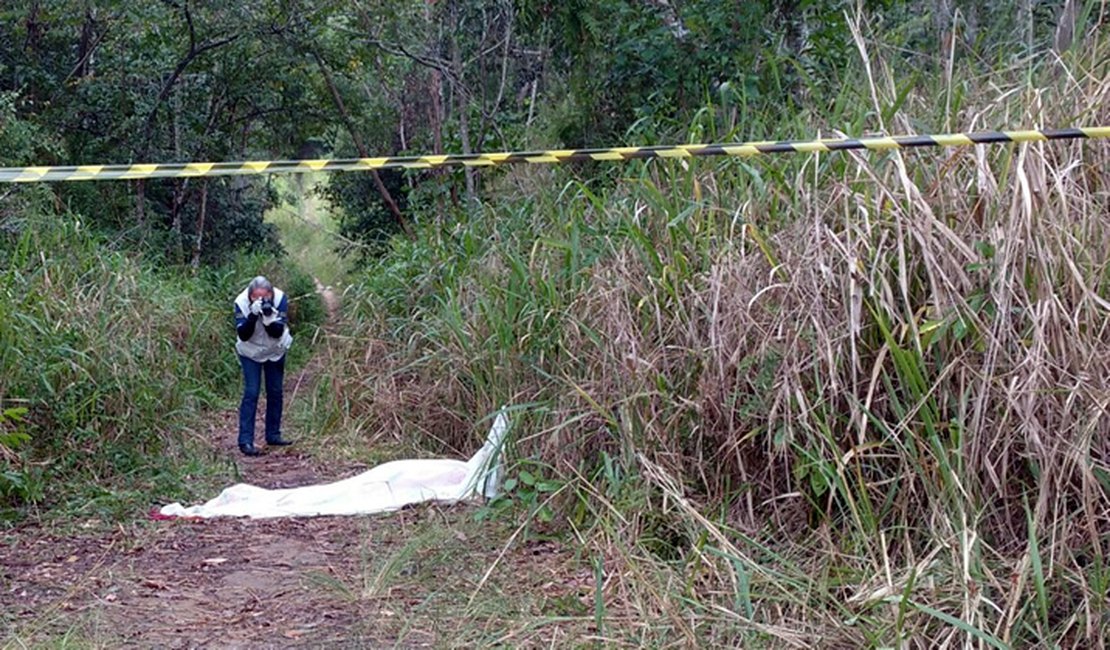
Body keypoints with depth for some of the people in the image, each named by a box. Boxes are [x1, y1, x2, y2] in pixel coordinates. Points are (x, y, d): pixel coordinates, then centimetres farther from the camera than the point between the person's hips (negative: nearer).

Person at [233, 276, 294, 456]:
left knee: (275, 392, 9)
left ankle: (273, 435, 23)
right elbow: (243, 335, -28)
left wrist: (269, 316, -44)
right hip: (250, 352, -2)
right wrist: (253, 315, -42)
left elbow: (278, 332, -25)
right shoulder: (242, 302, -26)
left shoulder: (280, 299, -25)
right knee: (251, 393, -12)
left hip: (276, 351, 2)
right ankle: (245, 441, -12)